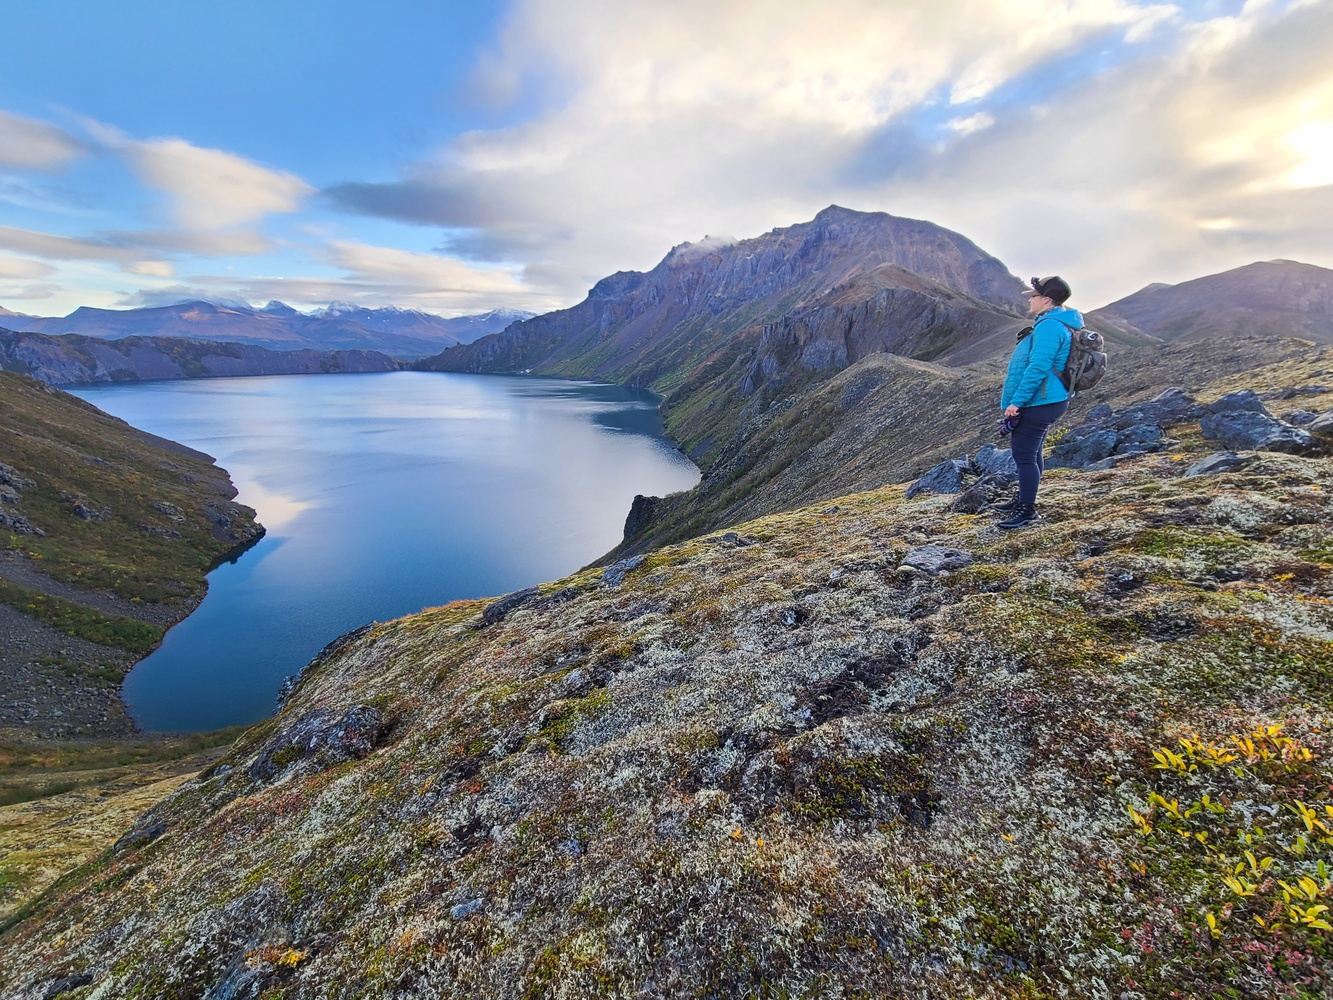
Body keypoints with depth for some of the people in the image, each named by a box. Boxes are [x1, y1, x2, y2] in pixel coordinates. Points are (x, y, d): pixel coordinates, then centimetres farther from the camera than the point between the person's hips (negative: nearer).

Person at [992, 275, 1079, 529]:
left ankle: (1027, 510, 2)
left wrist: (1016, 401, -24)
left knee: (1024, 455, -6)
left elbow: (1038, 368, -26)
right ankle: (1024, 500, 32)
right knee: (1030, 453, 19)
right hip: (1043, 402, 11)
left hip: (1037, 404, -11)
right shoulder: (1059, 324, 17)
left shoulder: (1049, 326, -18)